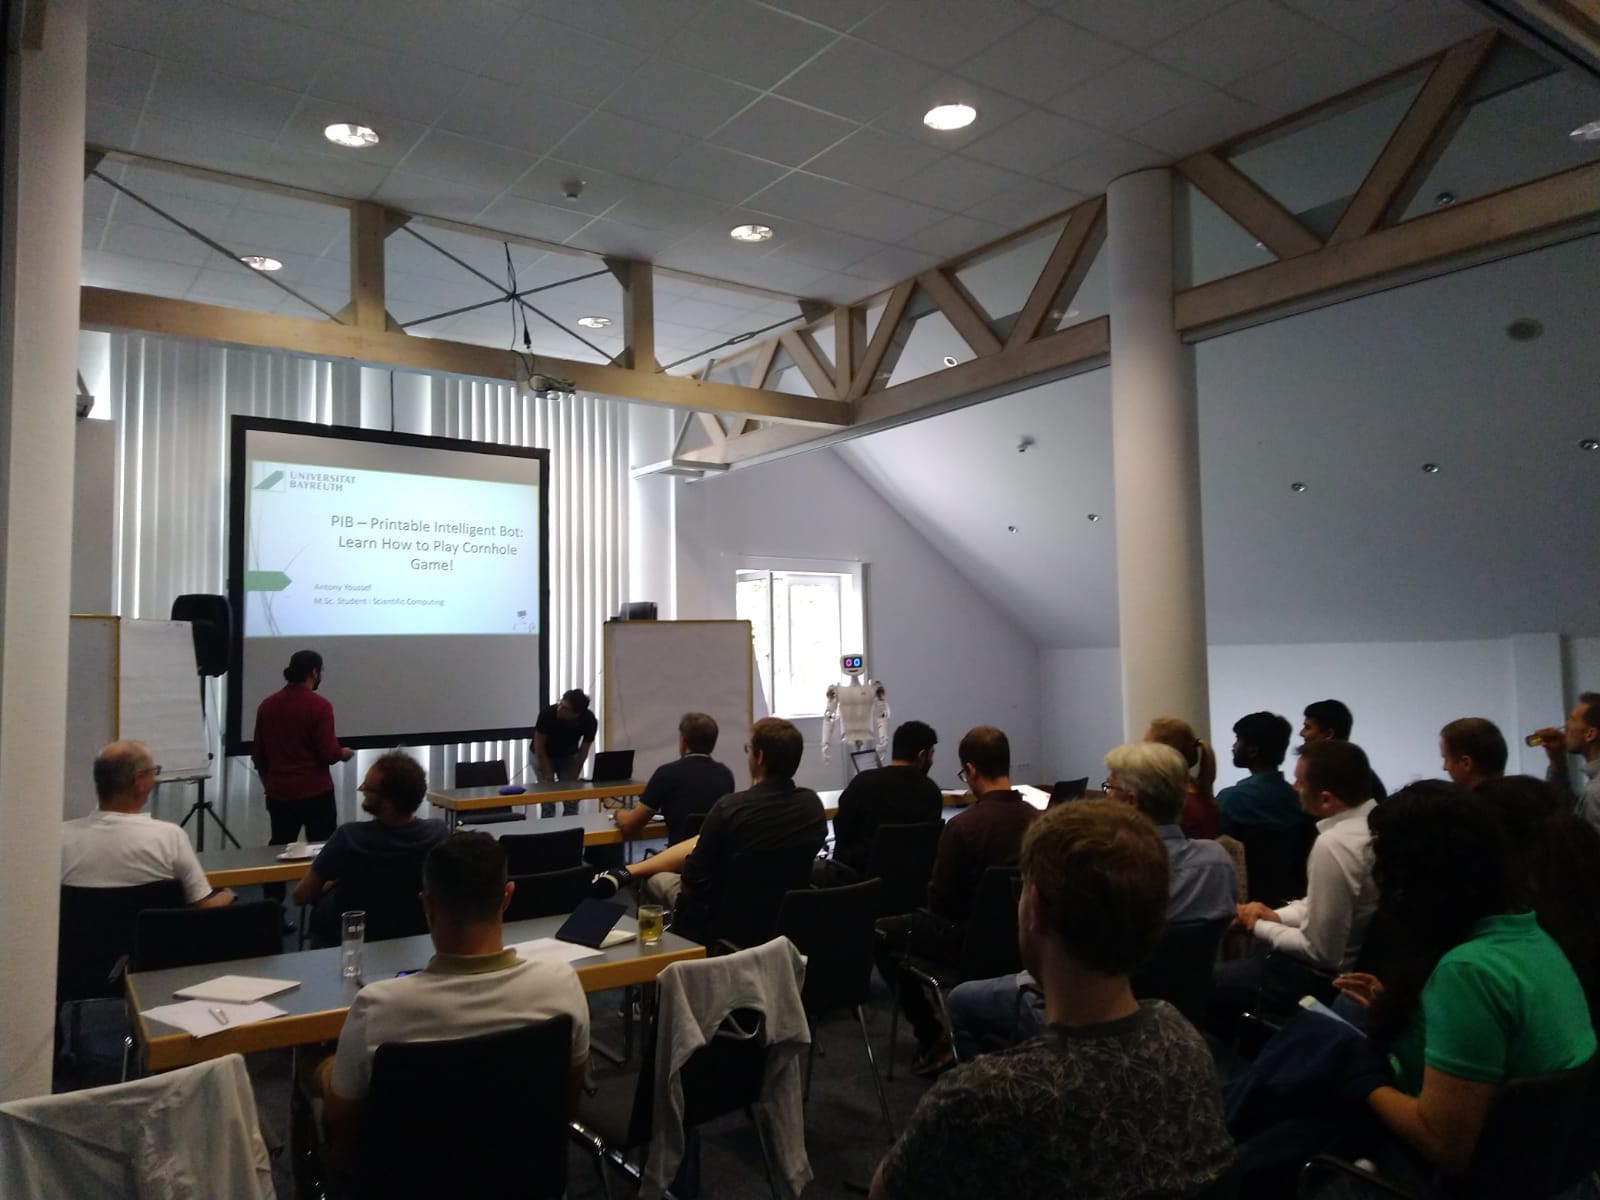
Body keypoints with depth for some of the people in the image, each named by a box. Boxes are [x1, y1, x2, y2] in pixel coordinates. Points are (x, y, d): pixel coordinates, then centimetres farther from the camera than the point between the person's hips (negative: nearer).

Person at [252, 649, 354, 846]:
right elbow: (328, 754, -15)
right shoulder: (319, 706, -14)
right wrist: (343, 753, 6)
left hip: (278, 792, 5)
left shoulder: (267, 705, 4)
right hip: (315, 792, -5)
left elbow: (258, 754, 11)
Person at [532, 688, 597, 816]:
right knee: (548, 801, -11)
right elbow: (539, 746, -22)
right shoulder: (548, 713, -35)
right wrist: (548, 776, -20)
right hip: (543, 755, -2)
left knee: (572, 801, -6)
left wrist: (572, 779, -15)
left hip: (569, 756, 2)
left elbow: (583, 752, -15)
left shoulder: (589, 721, -29)